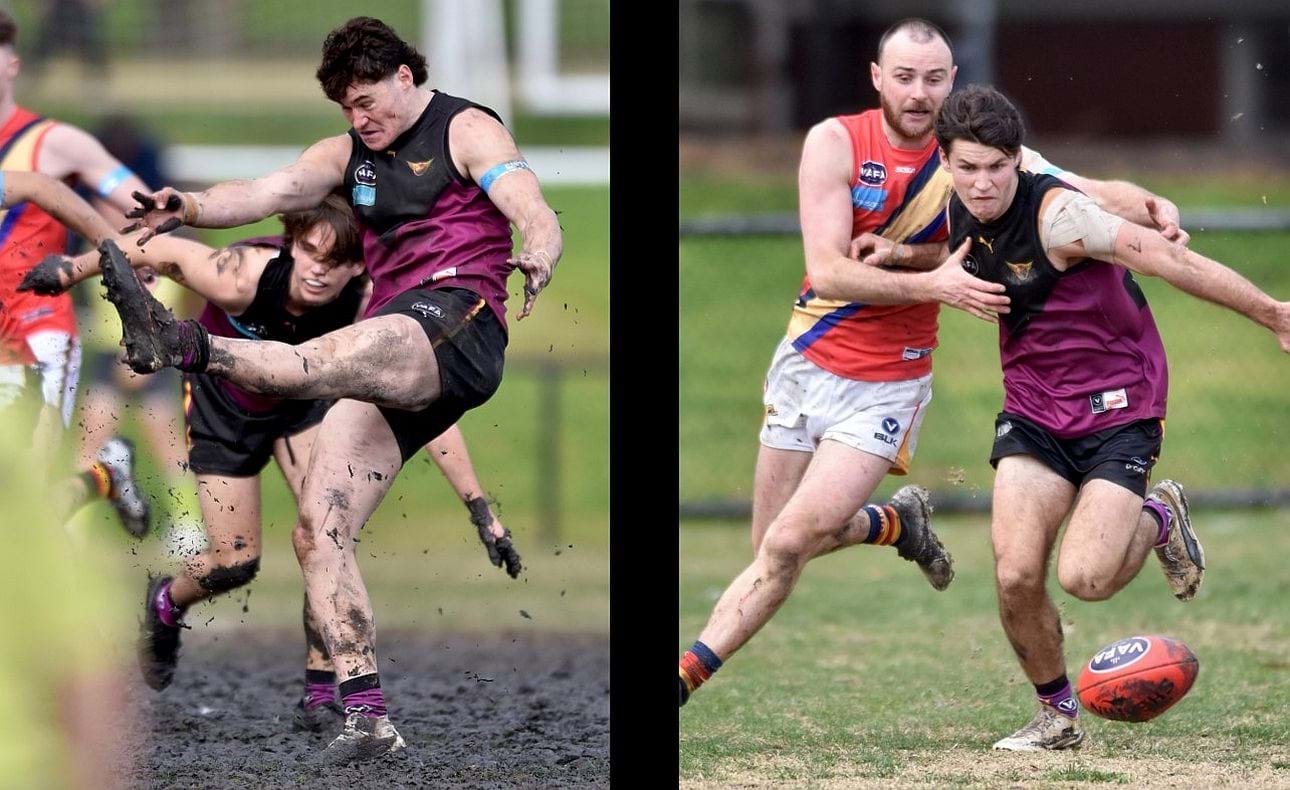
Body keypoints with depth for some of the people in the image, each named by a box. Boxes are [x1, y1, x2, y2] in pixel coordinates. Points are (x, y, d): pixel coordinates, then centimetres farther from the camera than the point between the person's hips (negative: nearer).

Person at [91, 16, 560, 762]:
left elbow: (539, 218, -10)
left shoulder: (467, 131, 5)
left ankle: (182, 343, -58)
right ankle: (368, 719, -10)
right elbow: (266, 193, 7)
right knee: (318, 531, -6)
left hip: (457, 327, -7)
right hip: (391, 369, 8)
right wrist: (190, 208, -13)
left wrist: (537, 258, -35)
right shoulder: (350, 153, 23)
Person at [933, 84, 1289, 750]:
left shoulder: (1056, 214, -24)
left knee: (1084, 577, -19)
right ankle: (1057, 715, 12)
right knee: (1015, 575, -11)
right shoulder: (958, 212, -1)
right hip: (1032, 407, 6)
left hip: (1118, 406, -6)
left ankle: (1158, 519, 15)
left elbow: (1170, 261, -24)